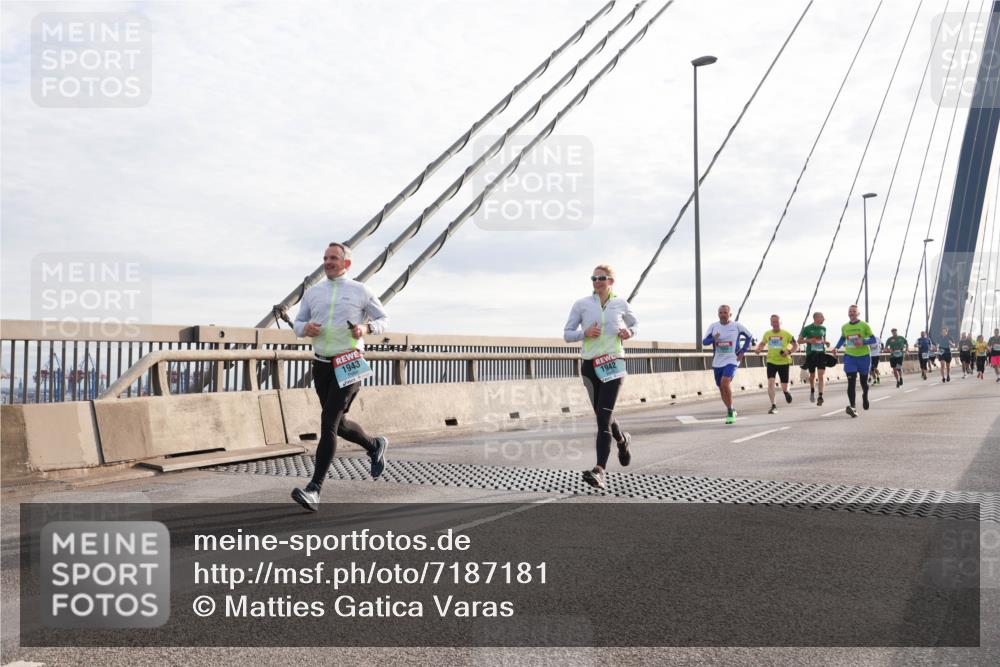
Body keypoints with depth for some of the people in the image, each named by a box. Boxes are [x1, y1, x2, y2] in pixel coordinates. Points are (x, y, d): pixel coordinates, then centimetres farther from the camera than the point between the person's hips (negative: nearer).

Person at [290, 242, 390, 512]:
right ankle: (375, 445, 43)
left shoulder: (360, 291, 1)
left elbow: (384, 319, 8)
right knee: (338, 424, 14)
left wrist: (367, 328, -13)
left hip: (349, 366, -5)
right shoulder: (313, 292, 10)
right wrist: (305, 328, -8)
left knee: (328, 423, -14)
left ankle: (314, 490, -14)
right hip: (321, 365, 5)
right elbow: (298, 322, 16)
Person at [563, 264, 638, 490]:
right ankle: (622, 440, 47)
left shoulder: (621, 304, 6)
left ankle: (600, 471, -20)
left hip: (613, 363, -2)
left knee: (603, 415, -15)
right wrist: (585, 333, -14)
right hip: (590, 364, 3)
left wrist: (629, 332, 1)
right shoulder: (581, 305, 4)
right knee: (603, 414, 14)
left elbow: (635, 323, 24)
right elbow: (567, 334, 5)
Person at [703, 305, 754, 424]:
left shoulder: (737, 326, -2)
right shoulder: (713, 326, 2)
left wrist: (742, 352, 1)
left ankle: (730, 412, -12)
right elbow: (704, 341, -2)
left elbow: (749, 337, 10)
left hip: (731, 360, -4)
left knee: (725, 383, -24)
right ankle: (731, 411, 33)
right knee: (721, 388, 11)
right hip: (717, 362, 4)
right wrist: (713, 339, -23)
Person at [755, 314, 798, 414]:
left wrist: (789, 352, -17)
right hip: (771, 362, 1)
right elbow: (762, 343, 20)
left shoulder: (786, 334, -5)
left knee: (784, 388, 4)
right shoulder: (767, 334, 3)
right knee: (770, 382, -17)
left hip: (784, 362, -1)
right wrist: (759, 349, -2)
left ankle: (786, 391, 43)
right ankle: (773, 406, -12)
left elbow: (796, 345, 1)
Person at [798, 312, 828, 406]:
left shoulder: (823, 328, 8)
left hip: (821, 353, 2)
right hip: (811, 353, -2)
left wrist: (825, 342, 1)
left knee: (821, 376, -11)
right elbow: (799, 341, 1)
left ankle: (820, 396, -12)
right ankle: (812, 391, 38)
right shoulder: (807, 328, -3)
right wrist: (808, 340, -16)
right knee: (812, 375, 11)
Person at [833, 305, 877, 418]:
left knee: (864, 381, 14)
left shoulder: (864, 325, -4)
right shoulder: (844, 327, 6)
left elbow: (873, 339, -4)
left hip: (864, 356, -1)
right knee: (851, 382, -13)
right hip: (850, 357, 1)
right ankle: (852, 406, -21)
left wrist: (863, 342, -22)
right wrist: (837, 347, 6)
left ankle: (865, 396, 46)